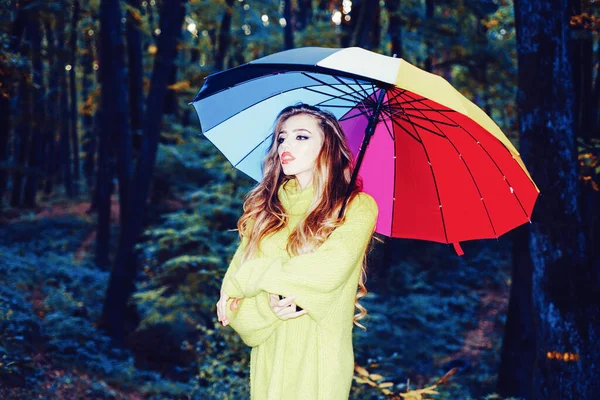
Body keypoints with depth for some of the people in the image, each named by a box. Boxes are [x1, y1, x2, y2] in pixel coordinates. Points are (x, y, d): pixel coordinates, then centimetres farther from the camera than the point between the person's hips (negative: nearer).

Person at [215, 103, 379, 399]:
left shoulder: (357, 206, -7)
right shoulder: (264, 209, 4)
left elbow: (329, 270, -24)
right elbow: (230, 303, 1)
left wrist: (243, 279, -14)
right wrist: (267, 305, -20)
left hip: (319, 363, -3)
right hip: (268, 361, 3)